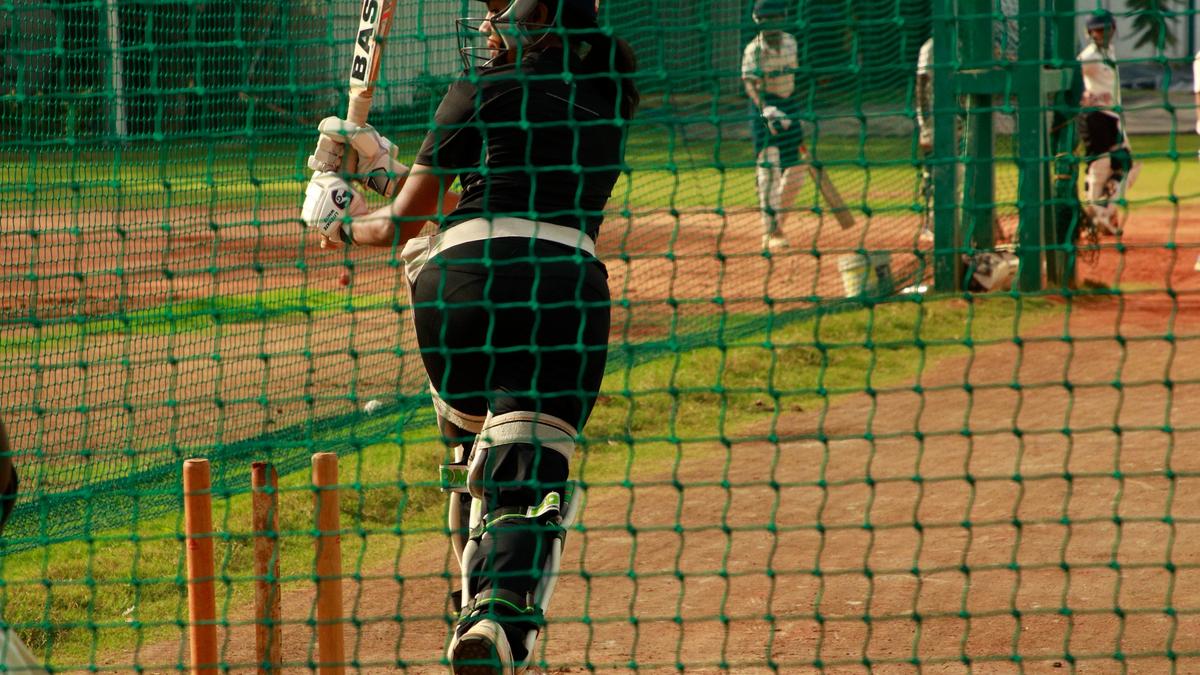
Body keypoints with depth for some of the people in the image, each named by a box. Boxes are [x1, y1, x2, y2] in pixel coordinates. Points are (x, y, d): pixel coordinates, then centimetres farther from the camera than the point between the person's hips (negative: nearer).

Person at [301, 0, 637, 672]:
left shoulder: (485, 90, 11)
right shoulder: (608, 101, 24)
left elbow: (402, 224, 15)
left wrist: (342, 228, 36)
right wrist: (386, 166, 42)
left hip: (462, 278, -1)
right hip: (568, 283, 1)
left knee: (475, 458, 23)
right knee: (529, 478, -9)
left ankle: (478, 612, 28)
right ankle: (505, 619, -35)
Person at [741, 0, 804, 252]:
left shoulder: (790, 42, 7)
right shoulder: (753, 50, -13)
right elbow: (749, 83, -25)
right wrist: (765, 109, -41)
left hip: (789, 110, 6)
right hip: (765, 110, -6)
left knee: (795, 173, 7)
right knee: (769, 172, -10)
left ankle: (778, 225, 24)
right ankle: (770, 234, -5)